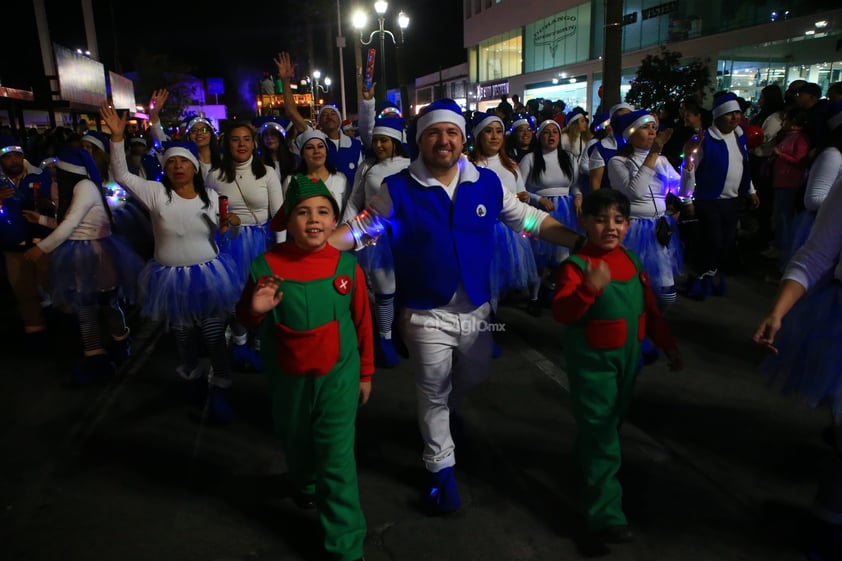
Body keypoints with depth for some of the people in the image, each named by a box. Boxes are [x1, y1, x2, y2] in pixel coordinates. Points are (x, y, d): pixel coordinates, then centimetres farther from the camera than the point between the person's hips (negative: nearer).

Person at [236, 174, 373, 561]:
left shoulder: (348, 265, -15)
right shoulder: (266, 266, -15)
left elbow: (362, 322, -3)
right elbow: (248, 322, 0)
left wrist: (365, 372, 4)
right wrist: (255, 310, -24)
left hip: (338, 374, -2)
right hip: (289, 378, 2)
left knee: (337, 460, 0)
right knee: (296, 441, 27)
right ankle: (305, 484, 60)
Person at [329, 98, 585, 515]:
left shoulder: (487, 183, -3)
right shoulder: (398, 189, -10)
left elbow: (530, 219, 4)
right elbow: (359, 230, -6)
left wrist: (580, 241, -1)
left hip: (477, 309, 4)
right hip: (426, 315, -3)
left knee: (473, 377, 24)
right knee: (434, 393, 11)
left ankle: (439, 416, 57)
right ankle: (440, 468, 33)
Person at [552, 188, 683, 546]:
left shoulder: (632, 260, 3)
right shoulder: (576, 265, -18)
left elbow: (649, 308, 12)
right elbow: (561, 313, -31)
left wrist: (668, 346, 14)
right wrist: (590, 288, -45)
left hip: (627, 359, 7)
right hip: (592, 362, -7)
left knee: (613, 421, 23)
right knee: (600, 432, -3)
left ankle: (587, 462, 50)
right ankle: (605, 515, 5)